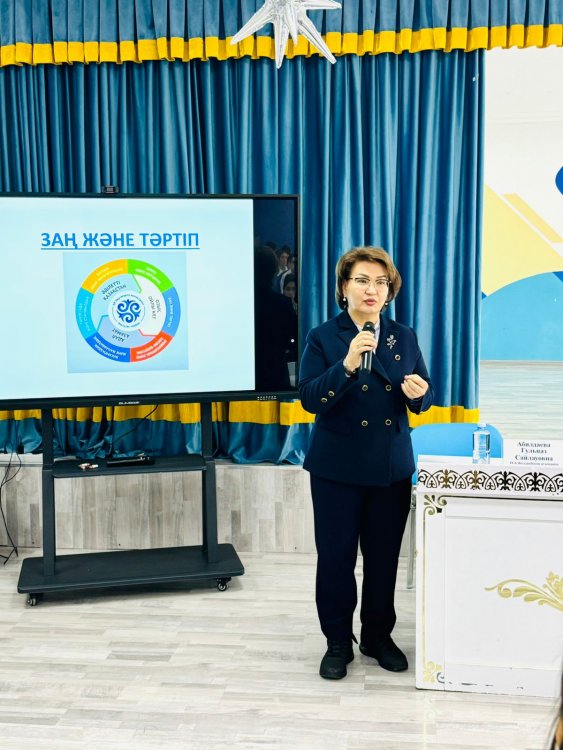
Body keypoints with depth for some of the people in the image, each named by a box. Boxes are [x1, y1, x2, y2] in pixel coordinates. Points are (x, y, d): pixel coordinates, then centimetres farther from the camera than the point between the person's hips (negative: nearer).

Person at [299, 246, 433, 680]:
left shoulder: (404, 337, 6)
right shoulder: (323, 337, -3)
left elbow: (423, 399, 8)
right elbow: (310, 399, -13)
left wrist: (419, 393, -16)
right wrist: (347, 364, -26)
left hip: (392, 466, 3)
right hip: (338, 466, -2)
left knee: (384, 556, 11)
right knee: (336, 556, 4)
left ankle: (379, 636, 29)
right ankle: (338, 642, 21)